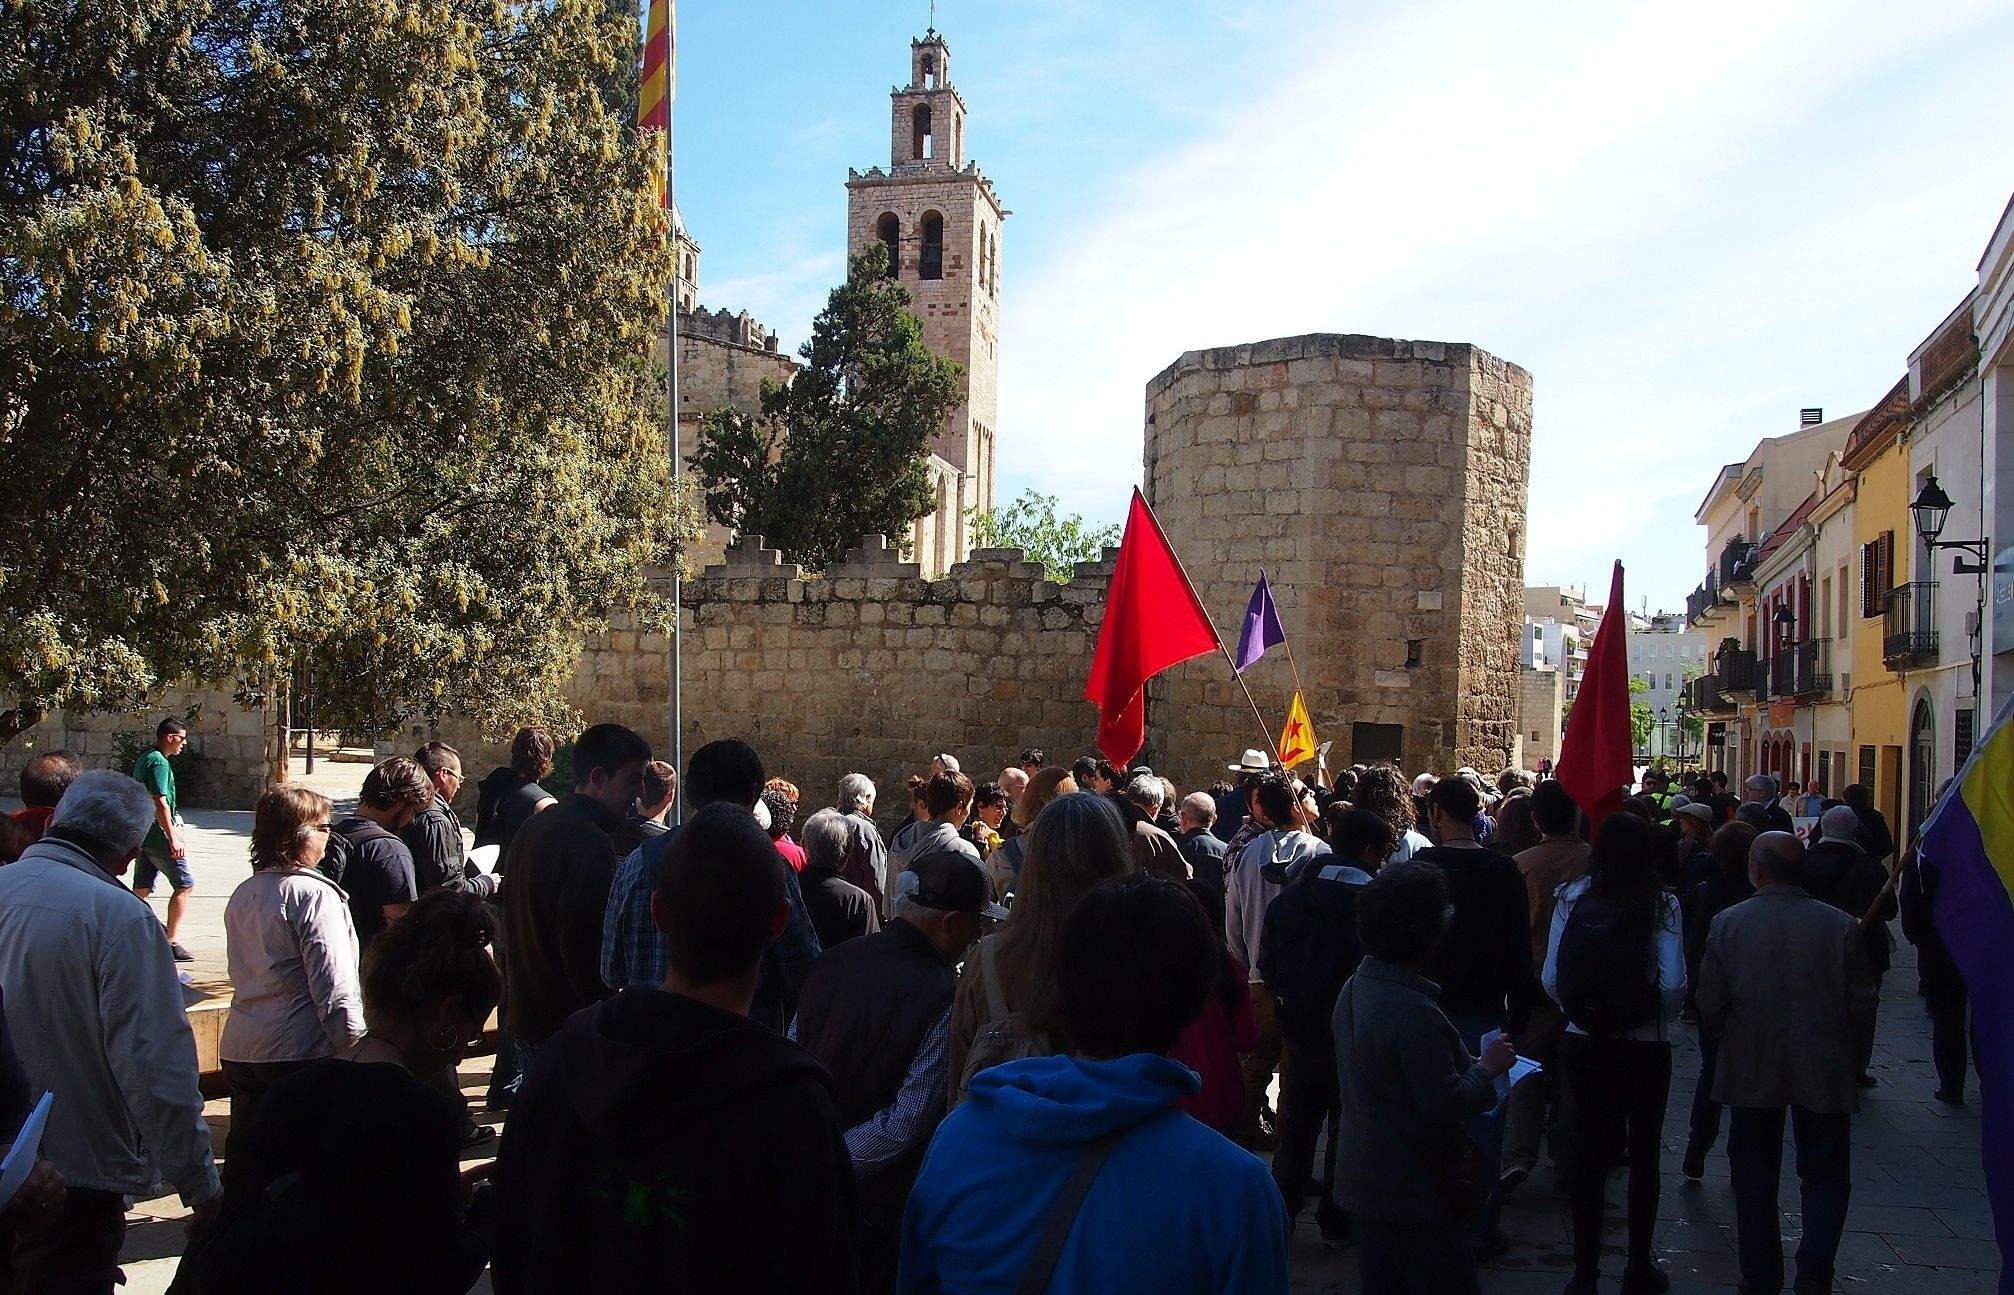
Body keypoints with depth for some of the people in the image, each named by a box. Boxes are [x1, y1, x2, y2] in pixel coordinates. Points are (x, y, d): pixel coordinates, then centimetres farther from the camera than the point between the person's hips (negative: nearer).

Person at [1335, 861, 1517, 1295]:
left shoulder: (1353, 990, 5)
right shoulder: (1412, 1012, -25)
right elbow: (1445, 1106, -25)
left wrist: (1470, 1064, 11)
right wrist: (1486, 1068, -9)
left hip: (1361, 1186, 9)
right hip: (1414, 1195, -9)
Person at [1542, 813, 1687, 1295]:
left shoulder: (1572, 898, -4)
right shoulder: (1661, 904, -10)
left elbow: (1551, 979, -7)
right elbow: (1673, 984, -16)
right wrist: (1662, 1016, 4)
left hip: (1582, 1043, 2)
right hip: (1645, 1047, -1)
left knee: (1587, 1153, 10)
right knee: (1644, 1156, 14)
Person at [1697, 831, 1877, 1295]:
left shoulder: (1727, 924, -8)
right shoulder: (1841, 926, -7)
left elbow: (1710, 1007, -6)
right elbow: (1861, 1006, -4)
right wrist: (1854, 1064, 11)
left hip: (1751, 1071, 0)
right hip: (1825, 1074, 0)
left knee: (1755, 1175, 14)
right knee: (1825, 1173, 13)